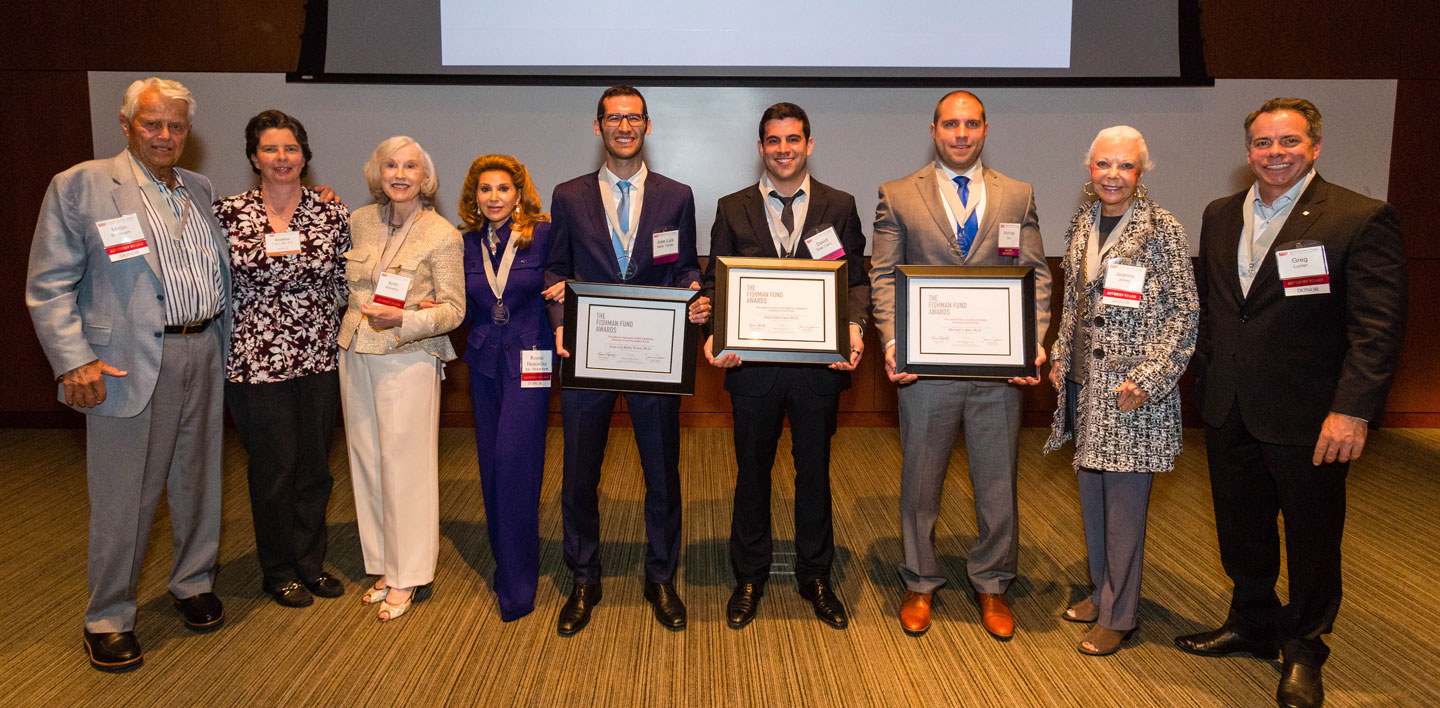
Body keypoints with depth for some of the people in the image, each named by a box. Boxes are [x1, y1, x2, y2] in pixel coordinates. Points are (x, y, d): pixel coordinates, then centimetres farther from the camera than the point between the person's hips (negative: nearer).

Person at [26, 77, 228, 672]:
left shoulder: (199, 190, 12)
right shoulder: (79, 186, -3)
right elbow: (49, 285, -7)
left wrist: (222, 342, 11)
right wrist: (74, 360, -15)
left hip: (204, 355, 5)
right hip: (130, 367, -5)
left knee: (199, 481, 15)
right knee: (123, 499, 3)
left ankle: (194, 584, 34)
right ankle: (108, 618, 19)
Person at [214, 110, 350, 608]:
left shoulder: (332, 214, 3)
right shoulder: (229, 213, -2)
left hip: (319, 357, 3)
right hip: (256, 358, -2)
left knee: (316, 464, 11)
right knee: (273, 467, 6)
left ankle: (311, 561, 30)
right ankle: (279, 572, 25)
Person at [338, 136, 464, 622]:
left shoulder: (443, 236, -7)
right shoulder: (360, 221, 9)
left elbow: (453, 309, -7)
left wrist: (403, 318, -21)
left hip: (408, 359, -5)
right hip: (355, 355, 6)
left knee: (404, 465, -2)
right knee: (366, 461, 10)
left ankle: (406, 577, 12)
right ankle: (383, 566, 23)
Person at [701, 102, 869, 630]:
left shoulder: (840, 207, 5)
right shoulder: (732, 209, 6)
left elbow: (857, 279, 3)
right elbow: (716, 282, 4)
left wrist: (854, 326, -16)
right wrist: (715, 334, -14)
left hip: (819, 364, 0)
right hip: (753, 364, 0)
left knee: (814, 472, 12)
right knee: (752, 472, 12)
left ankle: (815, 577, 29)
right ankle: (749, 579, 29)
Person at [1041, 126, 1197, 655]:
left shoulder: (1162, 229, -10)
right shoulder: (1081, 224, 9)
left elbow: (1184, 313, -10)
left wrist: (1147, 380, -16)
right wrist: (1060, 356, 12)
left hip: (1131, 389, -6)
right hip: (1084, 383, 6)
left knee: (1124, 500, 1)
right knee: (1091, 492, 15)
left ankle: (1118, 615, 15)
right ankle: (1100, 591, 33)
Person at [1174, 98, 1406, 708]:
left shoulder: (1361, 218, -10)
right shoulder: (1220, 216, 8)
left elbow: (1378, 326, -15)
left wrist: (1353, 411, -21)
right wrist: (1207, 380, 12)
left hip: (1307, 419, -5)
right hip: (1229, 412, 5)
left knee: (1313, 540, 11)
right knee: (1241, 531, 18)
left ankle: (1303, 650, 31)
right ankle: (1253, 624, 39)